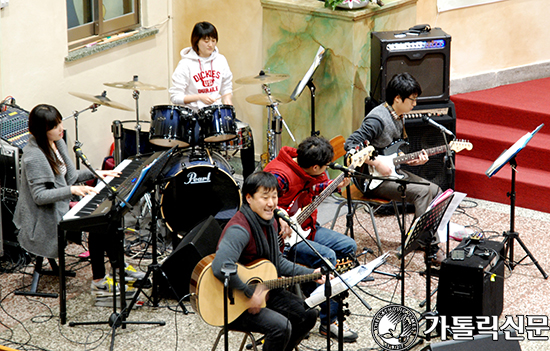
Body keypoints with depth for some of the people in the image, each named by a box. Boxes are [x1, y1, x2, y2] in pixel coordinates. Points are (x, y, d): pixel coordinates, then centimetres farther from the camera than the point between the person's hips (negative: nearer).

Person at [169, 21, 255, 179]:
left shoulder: (220, 60, 8)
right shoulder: (186, 64, -8)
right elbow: (175, 97, -10)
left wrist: (227, 100, -2)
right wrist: (199, 97, -21)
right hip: (194, 115, -5)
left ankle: (249, 178, -1)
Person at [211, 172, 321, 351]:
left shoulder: (270, 224, 5)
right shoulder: (240, 230, -27)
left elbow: (277, 261, 18)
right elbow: (220, 267, -41)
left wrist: (310, 274, 7)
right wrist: (250, 293, -31)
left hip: (263, 290, 10)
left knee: (308, 314, 6)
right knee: (281, 326, -26)